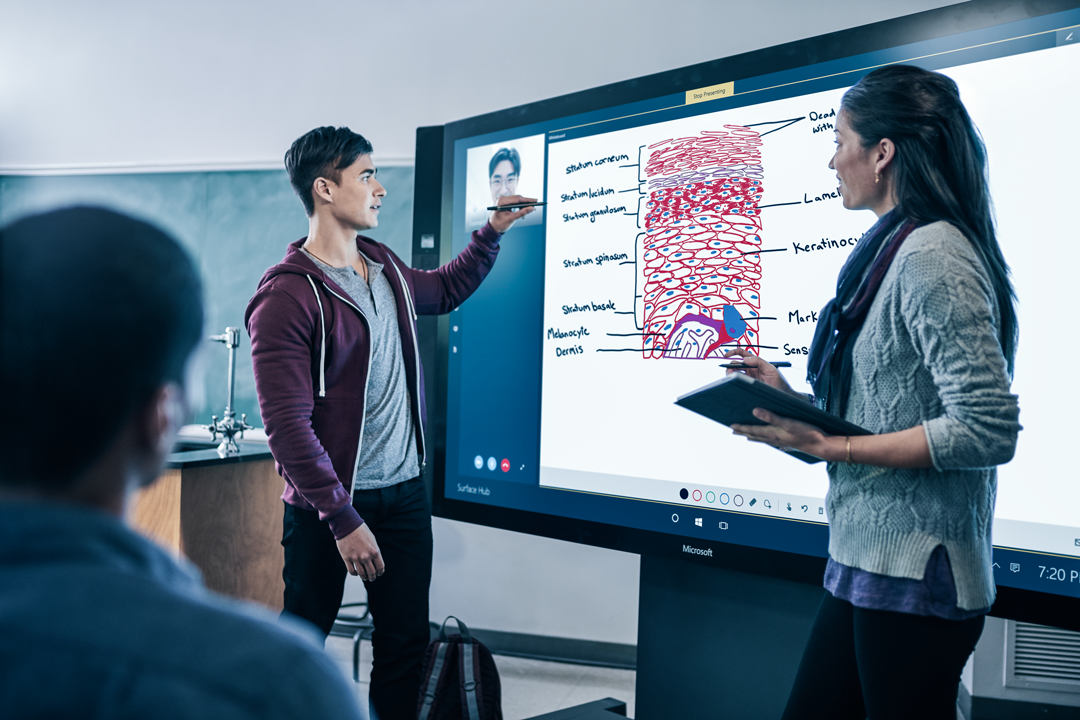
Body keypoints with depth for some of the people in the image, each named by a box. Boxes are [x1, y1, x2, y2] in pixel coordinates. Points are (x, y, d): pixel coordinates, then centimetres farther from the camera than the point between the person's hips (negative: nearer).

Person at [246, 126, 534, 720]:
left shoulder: (385, 268, 8)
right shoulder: (287, 294, -16)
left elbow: (444, 290, 31)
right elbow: (288, 425, -20)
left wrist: (494, 231, 22)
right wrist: (343, 520, -21)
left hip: (406, 492, 7)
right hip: (330, 504, -6)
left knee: (406, 643, 12)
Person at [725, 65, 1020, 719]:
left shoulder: (932, 255, -16)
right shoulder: (898, 249, 14)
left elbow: (989, 429, -23)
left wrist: (831, 447, -20)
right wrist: (791, 400, 8)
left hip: (913, 573, -10)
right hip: (869, 563, 10)